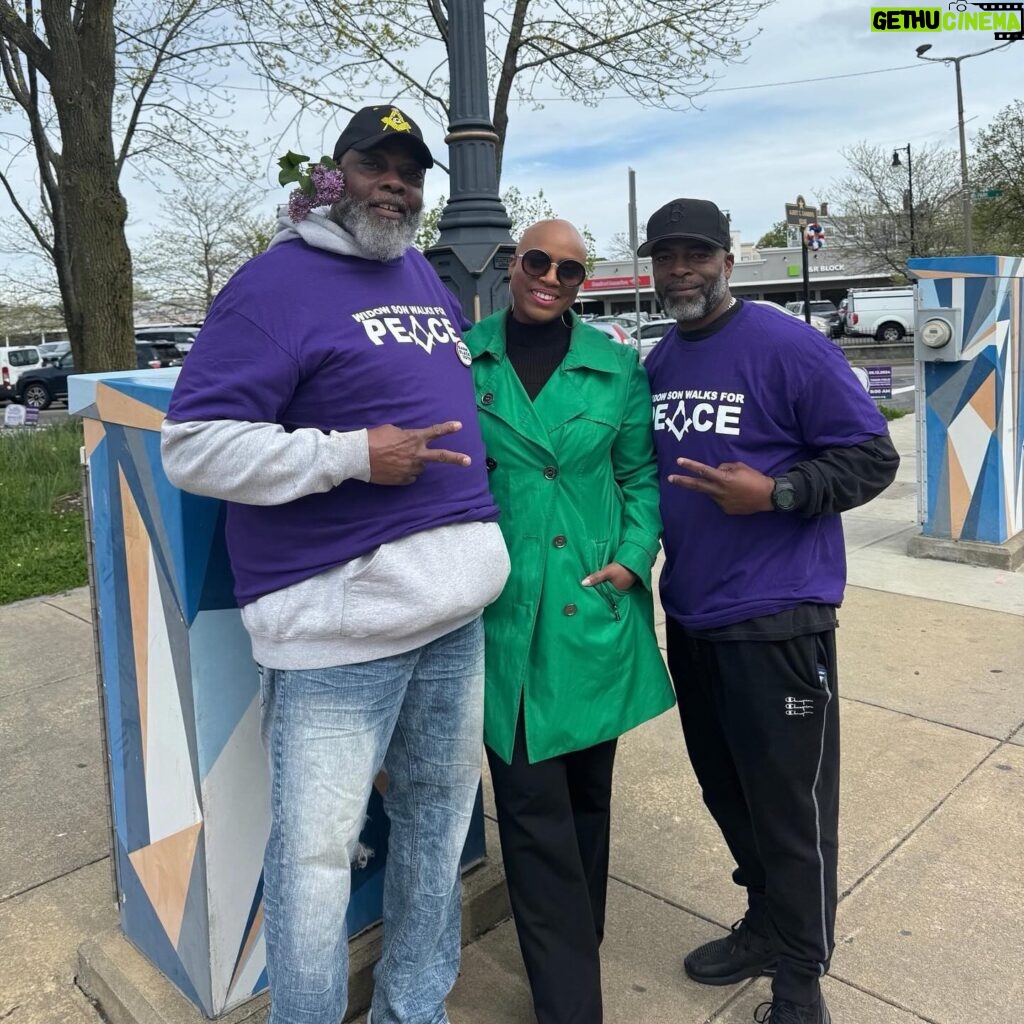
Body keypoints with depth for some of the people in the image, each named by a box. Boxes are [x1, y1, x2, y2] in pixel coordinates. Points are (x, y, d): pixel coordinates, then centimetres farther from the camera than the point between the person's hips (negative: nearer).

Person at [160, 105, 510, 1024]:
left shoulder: (427, 278, 17)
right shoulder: (278, 282, -6)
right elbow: (194, 446, -13)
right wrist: (352, 455, -18)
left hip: (457, 603, 8)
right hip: (341, 613, -7)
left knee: (440, 816, 17)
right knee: (316, 848, -1)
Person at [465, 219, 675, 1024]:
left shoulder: (616, 366, 5)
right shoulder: (464, 359, 2)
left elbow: (641, 474, 8)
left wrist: (632, 558, -5)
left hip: (594, 607, 2)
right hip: (505, 609, -2)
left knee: (589, 788, 17)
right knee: (533, 805, 0)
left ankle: (579, 947, 42)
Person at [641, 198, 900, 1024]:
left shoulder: (789, 346, -11)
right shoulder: (657, 364, 10)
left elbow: (873, 457, -10)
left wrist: (773, 493, -22)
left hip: (776, 615, -7)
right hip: (690, 614, 7)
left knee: (789, 803, 5)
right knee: (727, 789, 18)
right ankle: (766, 925, 40)